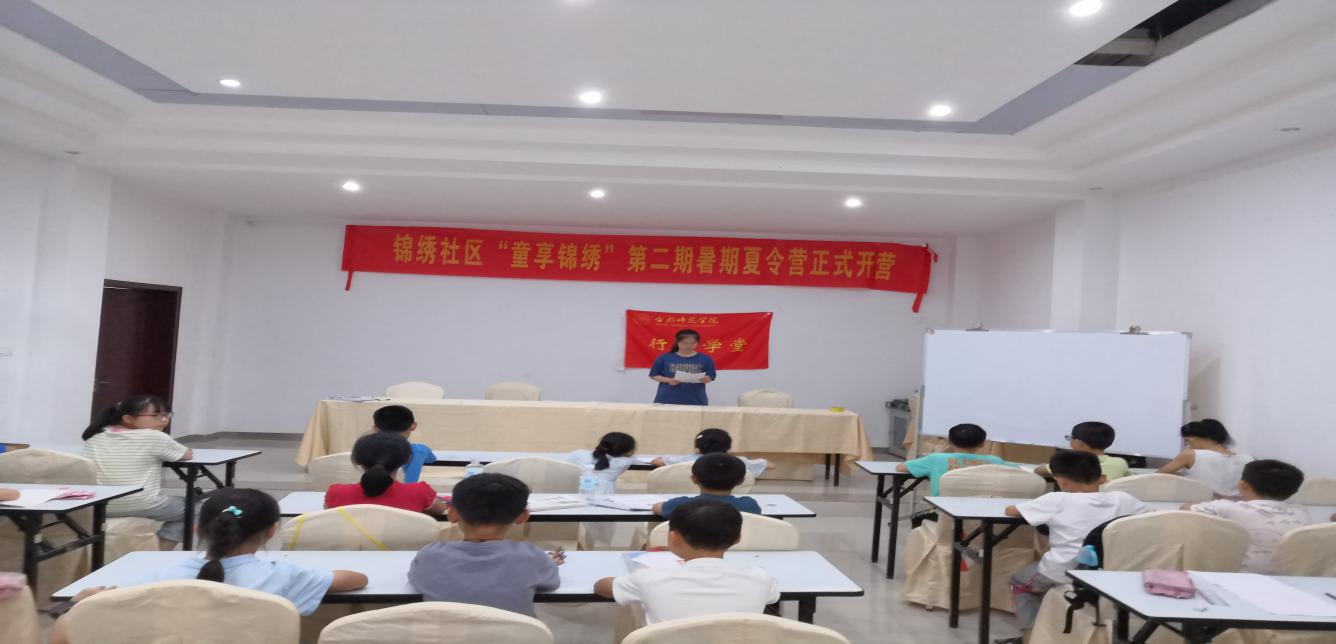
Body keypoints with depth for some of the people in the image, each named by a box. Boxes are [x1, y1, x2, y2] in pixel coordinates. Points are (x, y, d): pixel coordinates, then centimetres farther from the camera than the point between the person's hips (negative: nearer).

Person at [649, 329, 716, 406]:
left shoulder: (705, 359, 1)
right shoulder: (664, 358, 1)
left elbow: (710, 377, 5)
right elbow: (653, 375, 5)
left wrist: (705, 379, -19)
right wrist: (668, 380, -12)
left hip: (695, 401, 0)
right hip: (667, 400, 0)